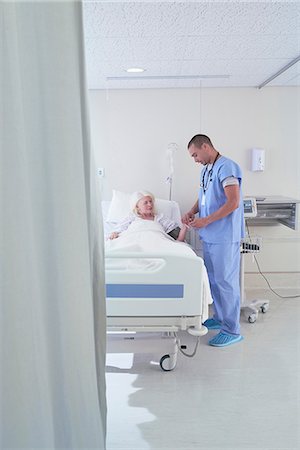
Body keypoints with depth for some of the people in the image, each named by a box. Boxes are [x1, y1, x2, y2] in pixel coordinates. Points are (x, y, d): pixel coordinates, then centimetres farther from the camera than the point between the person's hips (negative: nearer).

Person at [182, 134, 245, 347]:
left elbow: (233, 202, -21)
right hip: (209, 235, 9)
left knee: (225, 281, -3)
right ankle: (219, 318, 32)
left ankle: (232, 330, 8)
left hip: (225, 236, -9)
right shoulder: (206, 170, 14)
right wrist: (191, 212, 5)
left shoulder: (227, 167, -14)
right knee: (214, 279, 16)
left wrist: (205, 221, -19)